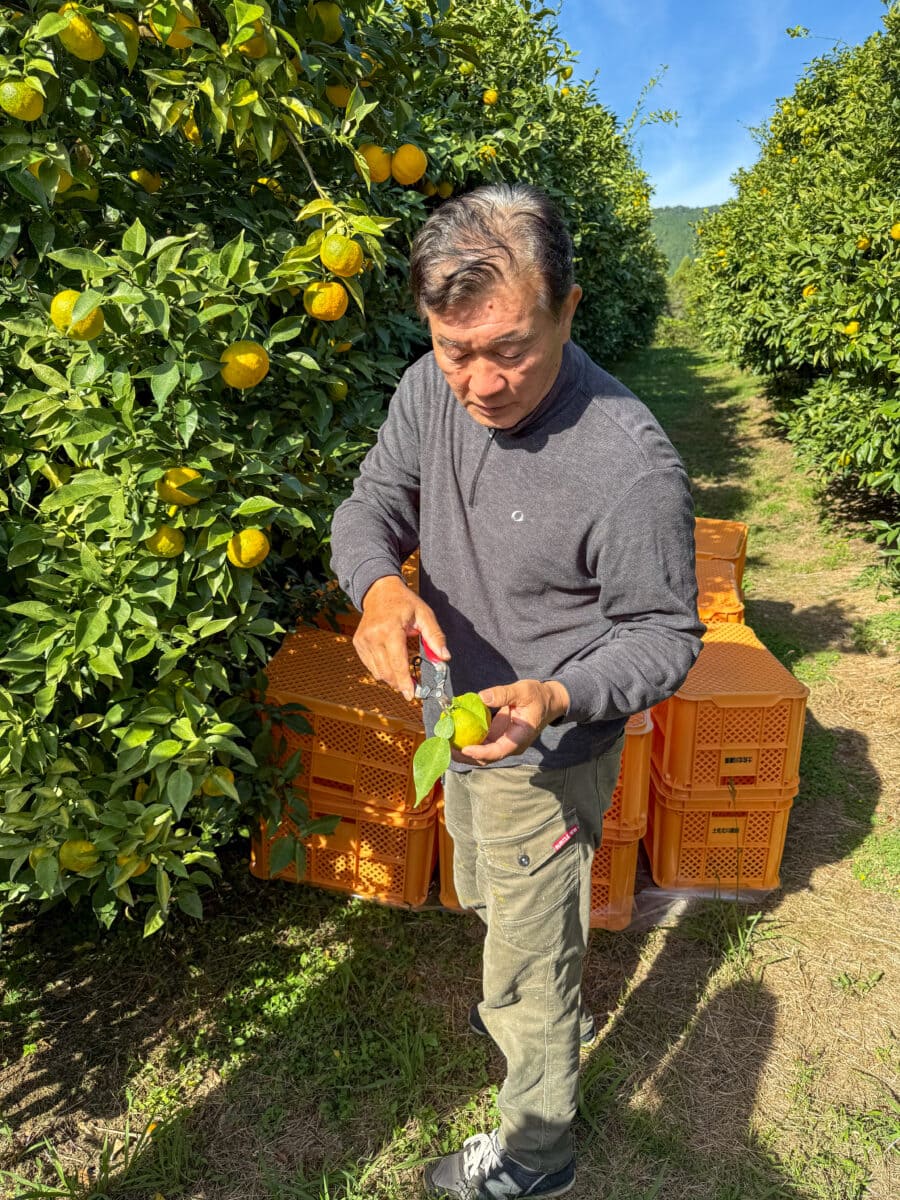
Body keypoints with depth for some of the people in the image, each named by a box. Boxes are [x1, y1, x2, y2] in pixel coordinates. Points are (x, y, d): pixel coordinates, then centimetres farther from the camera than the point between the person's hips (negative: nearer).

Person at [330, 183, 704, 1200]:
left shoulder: (630, 467, -31)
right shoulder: (433, 390, -13)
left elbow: (665, 636, -19)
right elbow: (370, 504, -5)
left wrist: (557, 699, -37)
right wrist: (379, 583, -28)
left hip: (549, 749, -7)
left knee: (528, 967, 14)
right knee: (488, 900, 33)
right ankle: (540, 994, 65)